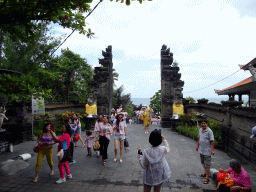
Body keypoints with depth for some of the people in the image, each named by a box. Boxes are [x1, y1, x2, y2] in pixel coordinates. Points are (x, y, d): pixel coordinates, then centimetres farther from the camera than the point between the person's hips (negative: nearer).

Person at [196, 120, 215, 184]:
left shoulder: (209, 131, -15)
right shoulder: (200, 130, 7)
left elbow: (212, 141, -16)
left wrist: (212, 150, -20)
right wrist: (197, 145, 22)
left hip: (207, 151, -7)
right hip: (201, 150, 7)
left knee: (207, 165, -2)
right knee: (203, 163, 21)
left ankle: (207, 178, 5)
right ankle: (205, 173, 40)